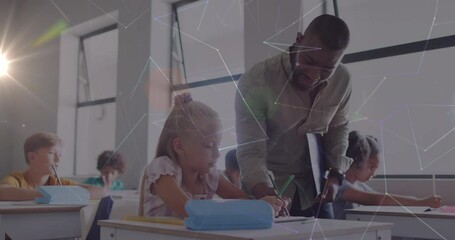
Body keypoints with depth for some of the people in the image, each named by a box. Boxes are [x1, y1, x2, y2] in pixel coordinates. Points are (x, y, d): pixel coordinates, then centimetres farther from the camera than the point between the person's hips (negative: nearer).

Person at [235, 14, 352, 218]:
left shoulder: (342, 80, -11)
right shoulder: (255, 83, -25)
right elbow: (250, 152, -24)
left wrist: (336, 174, -6)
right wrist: (264, 193, -42)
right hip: (268, 191, -3)